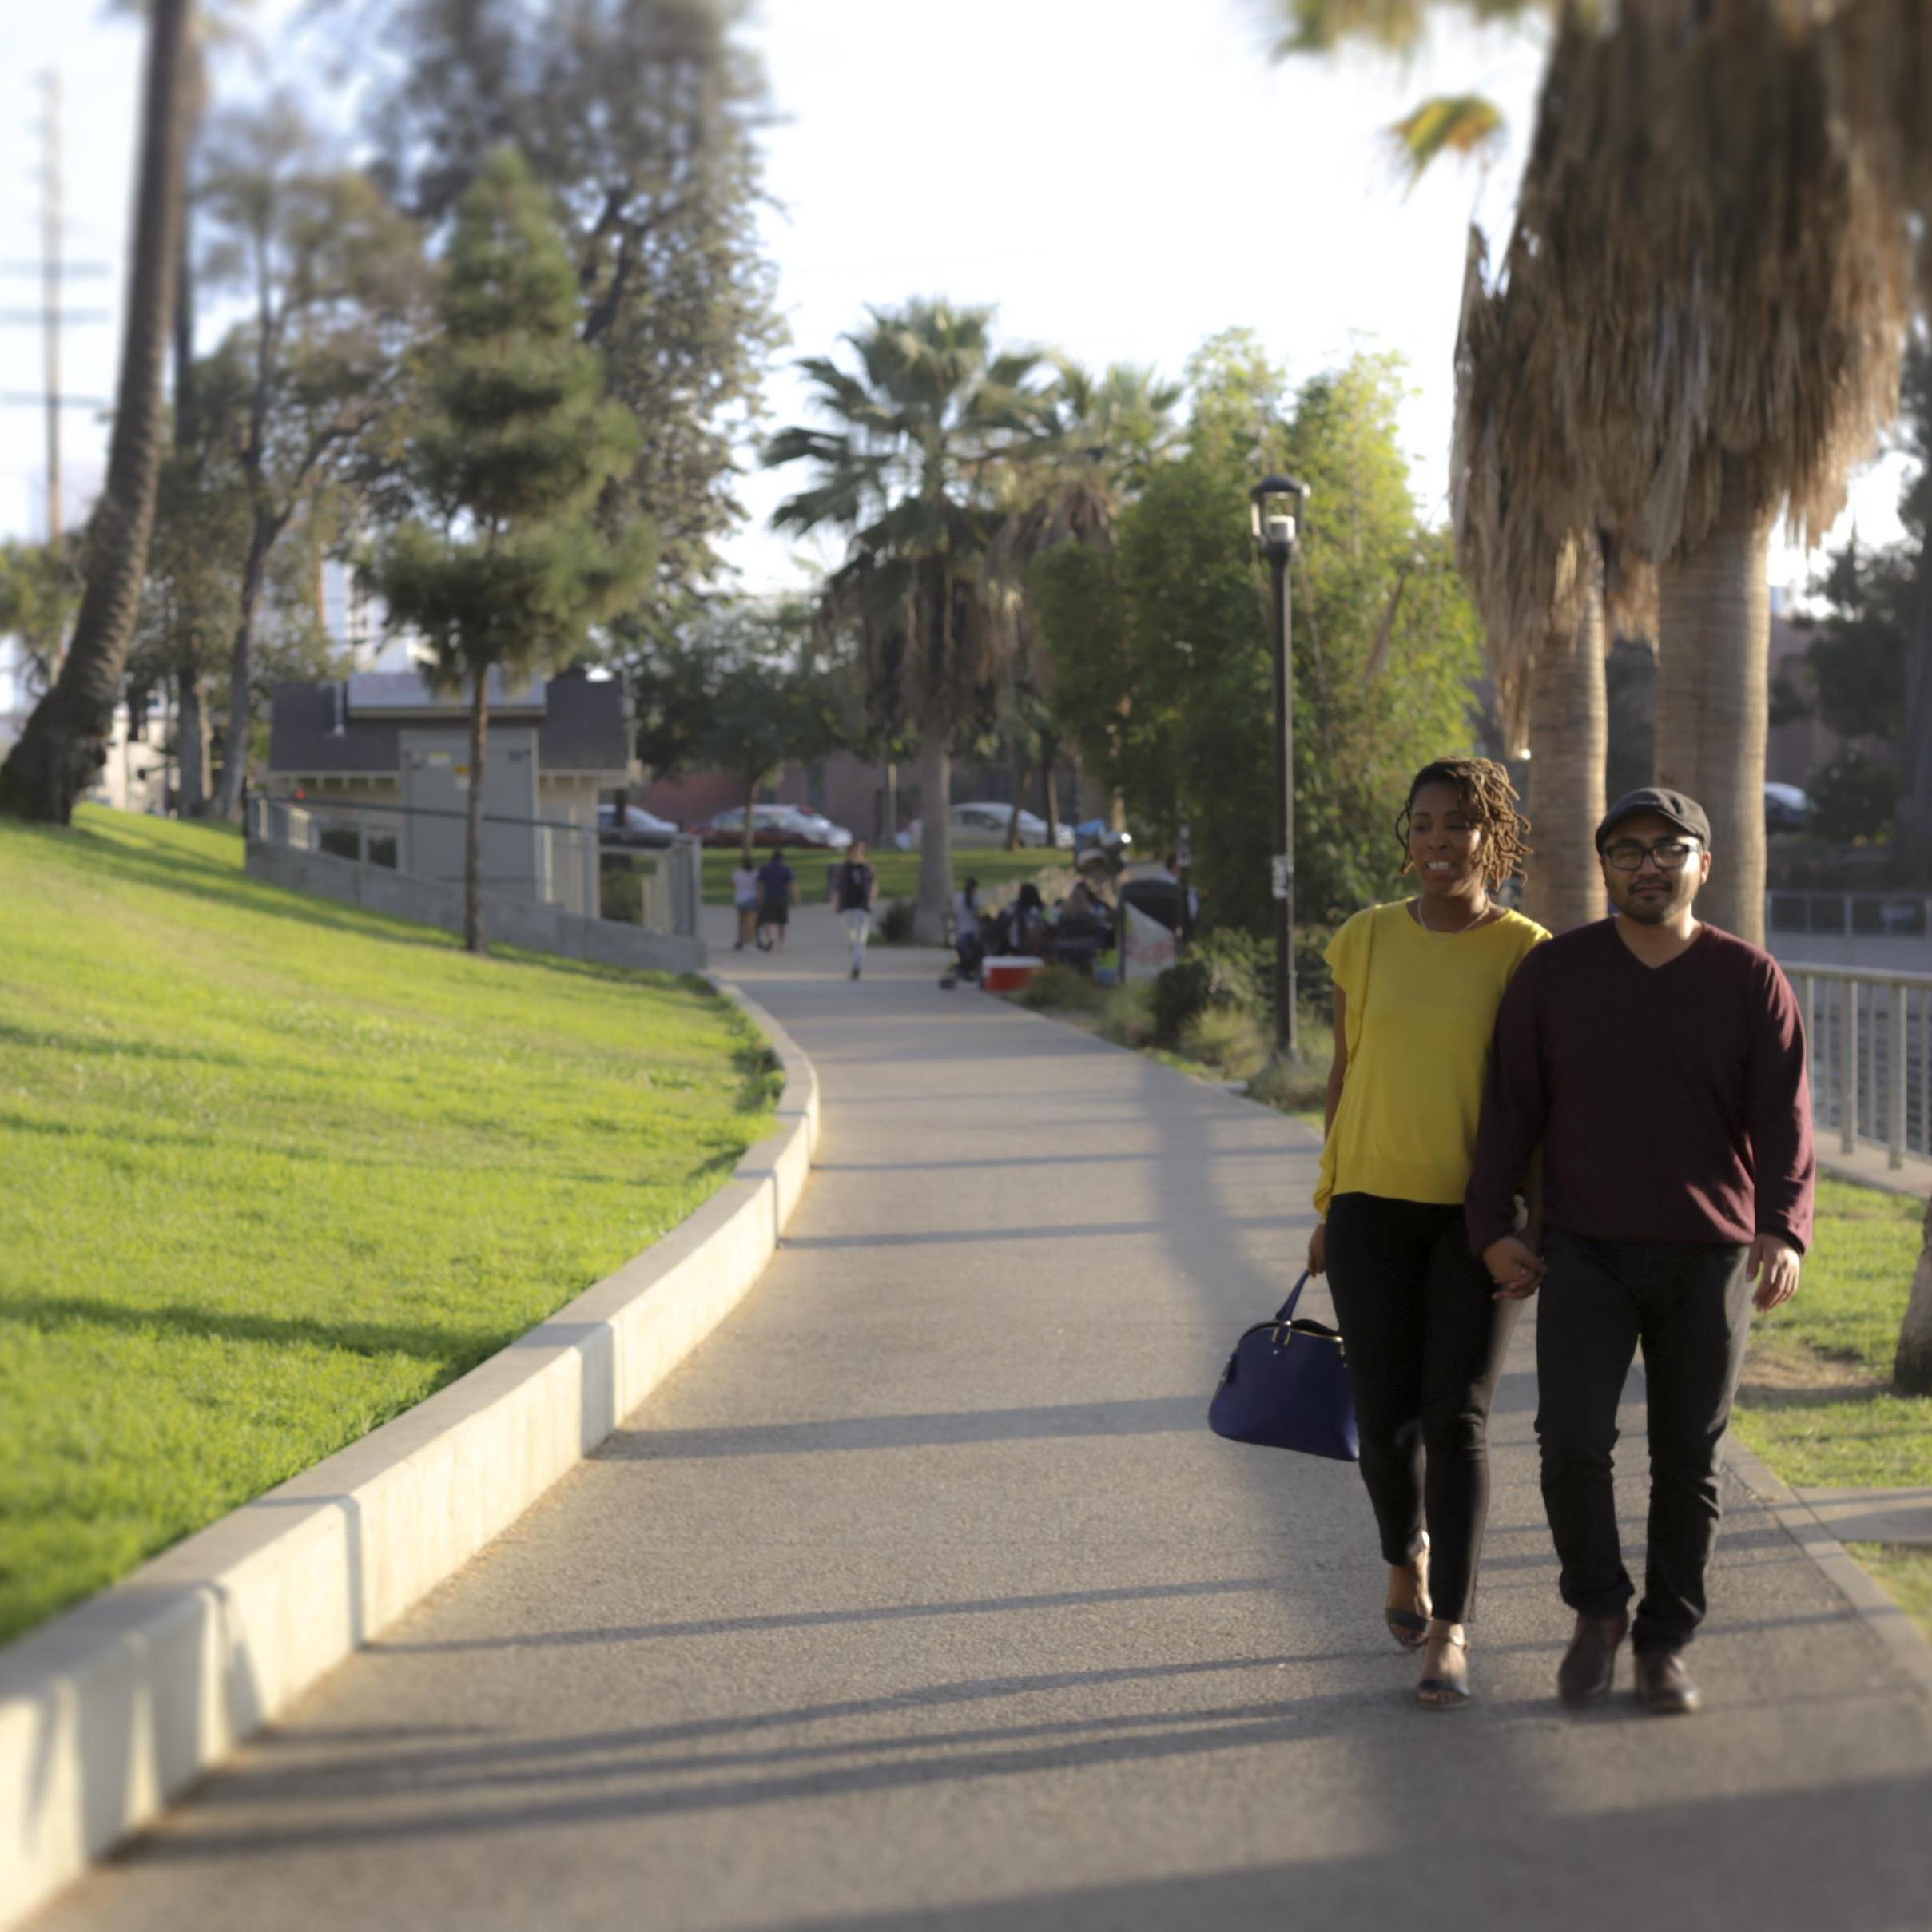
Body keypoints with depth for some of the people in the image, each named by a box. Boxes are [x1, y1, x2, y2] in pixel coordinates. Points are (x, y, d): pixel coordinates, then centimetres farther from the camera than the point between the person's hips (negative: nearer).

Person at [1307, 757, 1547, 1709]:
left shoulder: (1528, 954, -3)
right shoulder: (1367, 941, 4)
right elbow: (1345, 1073, 10)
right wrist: (1328, 1207, 11)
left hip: (1479, 1211, -2)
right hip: (1375, 1205, 2)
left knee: (1457, 1416, -10)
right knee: (1385, 1415, 1)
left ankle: (1450, 1635, -6)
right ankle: (1406, 1554, 33)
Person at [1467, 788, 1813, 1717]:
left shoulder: (1750, 981, -2)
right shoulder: (1554, 972, 0)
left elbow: (1783, 1120, -8)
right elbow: (1510, 1106, 3)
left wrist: (1784, 1230, -24)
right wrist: (1491, 1229, -5)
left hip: (1708, 1257, 0)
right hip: (1585, 1255, 0)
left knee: (1689, 1459, 4)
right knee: (1572, 1439, -13)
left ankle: (1665, 1643, 19)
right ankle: (1598, 1609, 11)